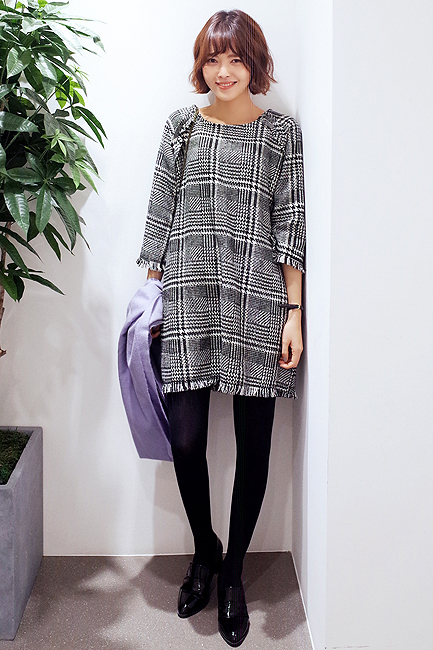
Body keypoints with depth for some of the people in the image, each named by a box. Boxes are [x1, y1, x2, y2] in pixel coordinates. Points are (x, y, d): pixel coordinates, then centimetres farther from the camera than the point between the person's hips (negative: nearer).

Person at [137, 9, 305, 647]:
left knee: (253, 446, 4)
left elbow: (291, 226, 3)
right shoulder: (182, 125, 11)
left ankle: (232, 572, 25)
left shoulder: (283, 132, 7)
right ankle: (204, 550, 26)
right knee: (186, 440, -3)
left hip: (258, 304, -1)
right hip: (188, 300, 1)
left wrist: (295, 313, -3)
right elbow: (160, 214, 11)